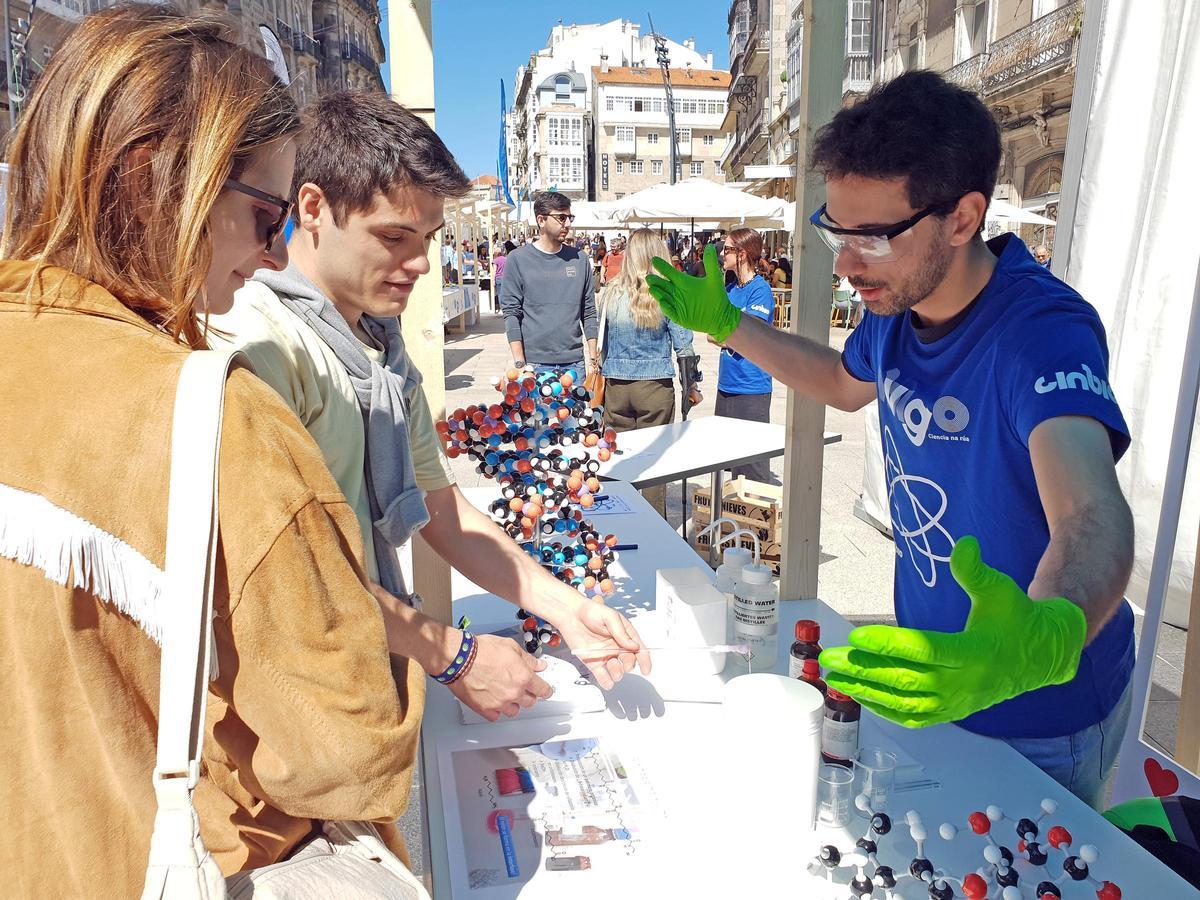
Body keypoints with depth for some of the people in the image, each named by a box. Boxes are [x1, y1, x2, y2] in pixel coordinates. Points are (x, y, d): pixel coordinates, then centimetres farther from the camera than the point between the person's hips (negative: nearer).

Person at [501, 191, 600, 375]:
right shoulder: (518, 259, 0)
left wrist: (593, 358, 7)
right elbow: (511, 314, -3)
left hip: (574, 361, 3)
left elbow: (589, 312, 12)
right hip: (535, 363, -3)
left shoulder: (579, 259, 9)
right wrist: (519, 363, -10)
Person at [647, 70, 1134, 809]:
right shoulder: (895, 305, -8)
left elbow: (1093, 519, -45)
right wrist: (727, 325, 9)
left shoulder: (1042, 330, -30)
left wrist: (1042, 642, -66)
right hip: (938, 672, 7)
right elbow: (846, 385, 14)